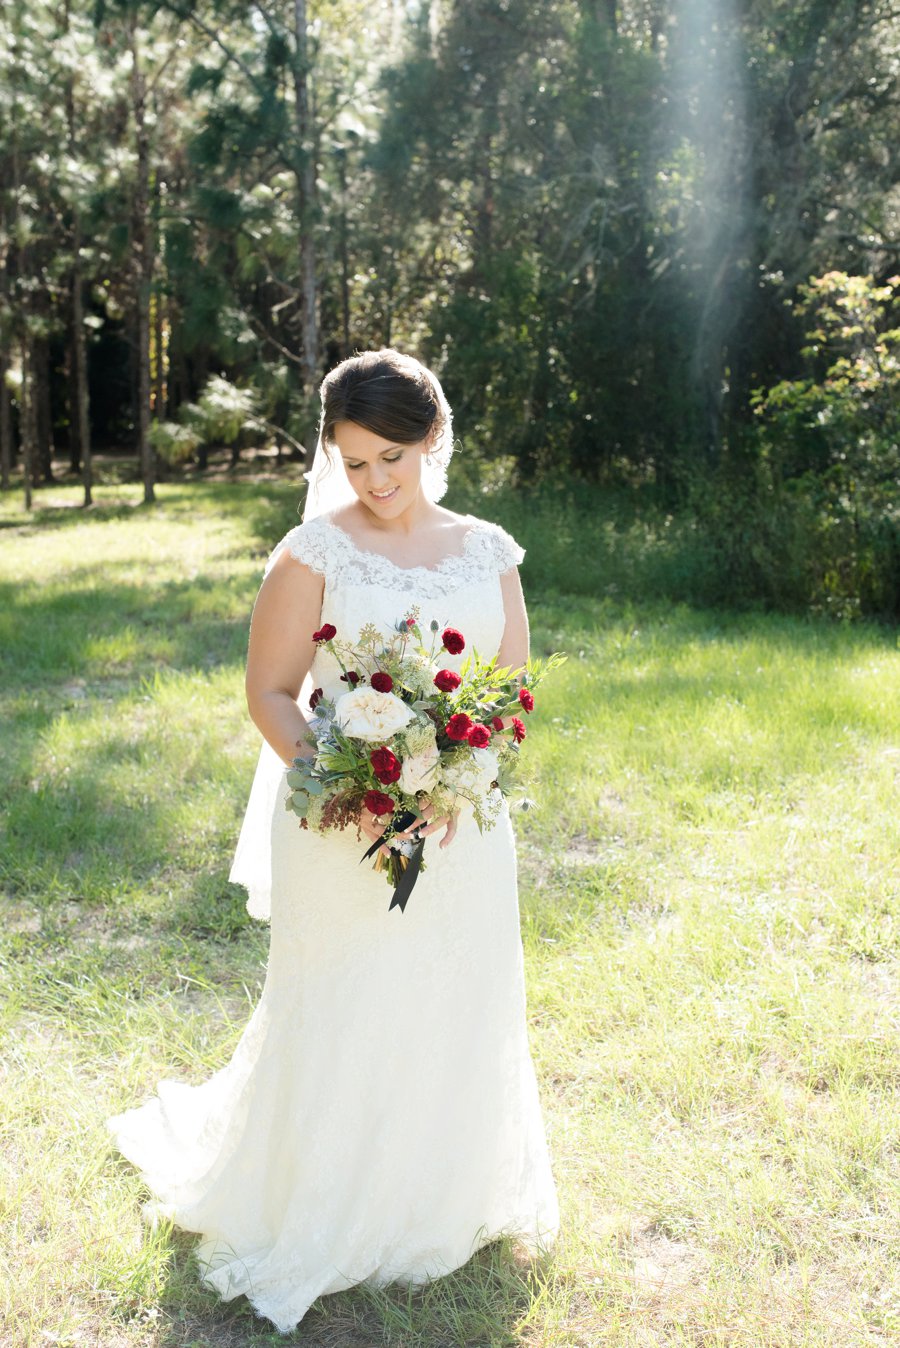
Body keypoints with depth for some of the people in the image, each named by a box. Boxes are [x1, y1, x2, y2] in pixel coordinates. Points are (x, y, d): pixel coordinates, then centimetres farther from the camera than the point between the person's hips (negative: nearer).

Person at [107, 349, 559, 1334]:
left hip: (465, 831, 4)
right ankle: (316, 1216, 35)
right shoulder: (313, 552, -7)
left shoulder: (488, 552, 4)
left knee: (456, 1021, 16)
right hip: (342, 834, -4)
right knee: (339, 1024, 8)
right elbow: (270, 693, -7)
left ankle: (443, 1204, 43)